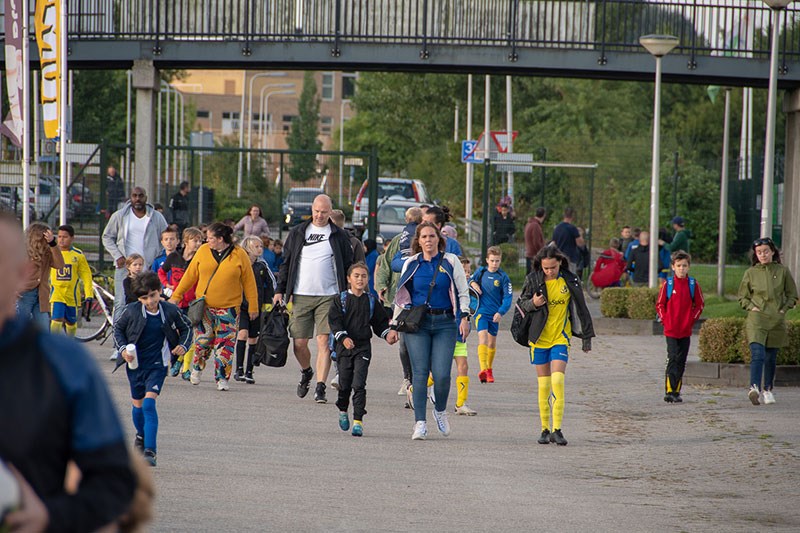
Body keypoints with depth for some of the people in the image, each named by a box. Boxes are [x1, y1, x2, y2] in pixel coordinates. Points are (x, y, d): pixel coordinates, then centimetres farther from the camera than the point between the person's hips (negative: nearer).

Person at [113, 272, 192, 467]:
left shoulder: (170, 311, -8)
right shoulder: (131, 311, -9)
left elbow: (186, 327, 10)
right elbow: (118, 328, 6)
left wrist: (183, 345, -7)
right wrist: (123, 349, -8)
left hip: (157, 365, -2)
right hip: (135, 363, 2)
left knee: (149, 403, -18)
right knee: (137, 404, 16)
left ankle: (150, 451, -22)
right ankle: (141, 435, 47)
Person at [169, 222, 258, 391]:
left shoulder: (239, 255, -4)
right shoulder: (203, 251, 2)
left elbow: (249, 282, 1)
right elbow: (190, 275, 8)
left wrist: (253, 306, 1)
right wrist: (176, 296, 7)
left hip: (228, 308, -2)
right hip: (204, 307, 2)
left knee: (225, 344, -3)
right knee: (203, 340, 2)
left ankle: (222, 378, 5)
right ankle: (197, 368, 28)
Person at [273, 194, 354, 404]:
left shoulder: (339, 236, 6)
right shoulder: (297, 233, 10)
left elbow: (348, 267, 8)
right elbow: (286, 263, 13)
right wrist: (280, 290, 6)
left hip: (329, 297, -2)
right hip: (301, 296, 2)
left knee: (324, 342, -11)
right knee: (299, 343, 2)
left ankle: (320, 387, -11)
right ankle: (306, 373, 31)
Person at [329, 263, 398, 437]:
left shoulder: (371, 301, 8)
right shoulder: (340, 299, 1)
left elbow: (380, 322, 15)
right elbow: (334, 321, -6)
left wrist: (388, 333, -4)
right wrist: (343, 337, -21)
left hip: (363, 346, 0)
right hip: (345, 346, 0)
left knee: (359, 384, -10)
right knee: (344, 383, 6)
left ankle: (358, 420, -11)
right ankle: (343, 411, 33)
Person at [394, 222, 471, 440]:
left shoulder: (450, 261, 5)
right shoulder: (411, 264, 9)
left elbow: (463, 292, 7)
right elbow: (402, 296, 17)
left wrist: (464, 317, -4)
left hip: (445, 323, -1)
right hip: (417, 323, 1)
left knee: (442, 374, -9)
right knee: (420, 373, -7)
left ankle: (440, 410, 19)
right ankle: (420, 422, -4)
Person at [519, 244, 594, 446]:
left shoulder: (570, 281, -4)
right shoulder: (533, 279, -2)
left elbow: (581, 308, 5)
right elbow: (523, 303, 8)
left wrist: (587, 336, 7)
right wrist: (532, 304, -16)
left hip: (560, 338, -1)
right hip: (539, 338, 1)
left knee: (557, 382, -15)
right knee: (543, 385, 4)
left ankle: (557, 429, -15)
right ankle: (545, 429, 12)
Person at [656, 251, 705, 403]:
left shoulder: (693, 284, 2)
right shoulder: (668, 284, -2)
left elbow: (699, 305, 10)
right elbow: (660, 304, 6)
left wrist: (692, 319, 0)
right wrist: (665, 320, -3)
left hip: (686, 330, 2)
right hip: (671, 330, -2)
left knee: (681, 361, 7)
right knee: (672, 358, -11)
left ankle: (676, 392, 15)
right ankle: (669, 391, -11)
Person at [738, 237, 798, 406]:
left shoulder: (783, 271, 5)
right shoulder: (750, 273, 5)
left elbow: (792, 295, 13)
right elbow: (742, 297, 14)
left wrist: (784, 309, -1)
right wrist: (751, 307, -3)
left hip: (777, 321, 2)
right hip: (756, 319, -2)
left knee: (771, 358, 9)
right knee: (757, 355, -18)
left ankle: (767, 390, 23)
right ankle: (754, 388, -30)